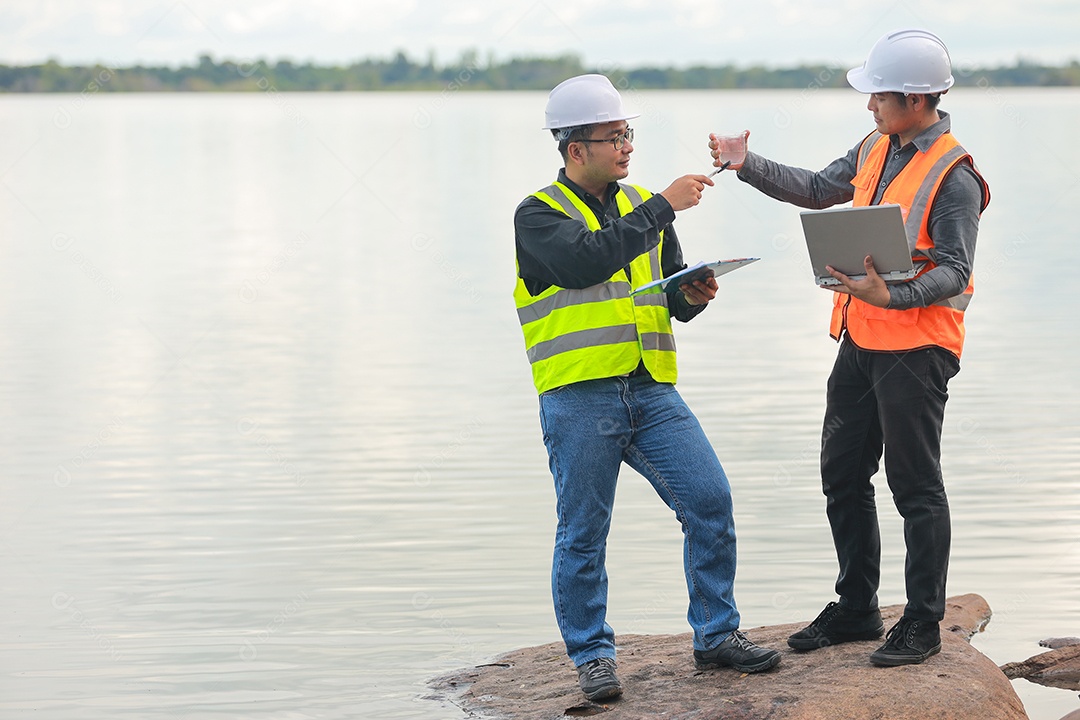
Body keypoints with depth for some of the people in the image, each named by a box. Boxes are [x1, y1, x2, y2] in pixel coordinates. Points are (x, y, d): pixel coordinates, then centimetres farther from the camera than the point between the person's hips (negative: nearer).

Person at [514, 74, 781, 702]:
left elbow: (672, 292, 21)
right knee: (584, 534, 1)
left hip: (651, 391, 5)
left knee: (711, 501, -3)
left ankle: (717, 634, 11)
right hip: (579, 397, -5)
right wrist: (662, 207, -21)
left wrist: (693, 296, -3)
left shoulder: (640, 206, 17)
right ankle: (592, 655, 15)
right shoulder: (539, 215, -2)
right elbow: (588, 260, -23)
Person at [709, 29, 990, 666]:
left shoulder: (953, 177, -16)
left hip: (915, 347, -9)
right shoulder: (876, 150, 10)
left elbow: (955, 271, -20)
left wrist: (891, 296, -34)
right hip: (860, 339, 9)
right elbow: (818, 191, 22)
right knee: (843, 475, 14)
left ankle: (923, 624, 7)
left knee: (916, 485, -2)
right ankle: (857, 609, 27)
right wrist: (747, 166, 12)